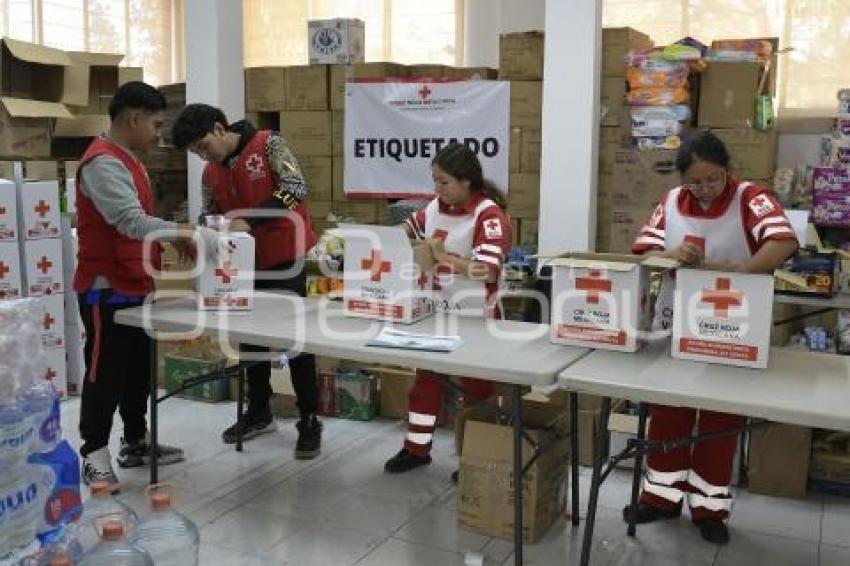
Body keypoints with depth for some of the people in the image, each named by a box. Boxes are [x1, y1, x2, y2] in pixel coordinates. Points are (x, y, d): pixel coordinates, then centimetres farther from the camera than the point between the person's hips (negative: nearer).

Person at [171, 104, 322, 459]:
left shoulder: (268, 144, -11)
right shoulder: (211, 174, 6)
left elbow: (296, 188, -24)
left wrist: (249, 220, -33)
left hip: (286, 259, -6)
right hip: (247, 264, 6)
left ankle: (309, 421, 7)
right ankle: (259, 412, 28)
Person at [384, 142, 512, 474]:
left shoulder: (489, 215, -19)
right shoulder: (435, 208, 2)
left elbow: (488, 272, -28)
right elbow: (407, 231, 20)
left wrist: (444, 257, -26)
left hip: (475, 318, -7)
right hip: (436, 312, 7)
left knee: (476, 388, 9)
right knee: (426, 379, 15)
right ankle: (416, 448, 30)